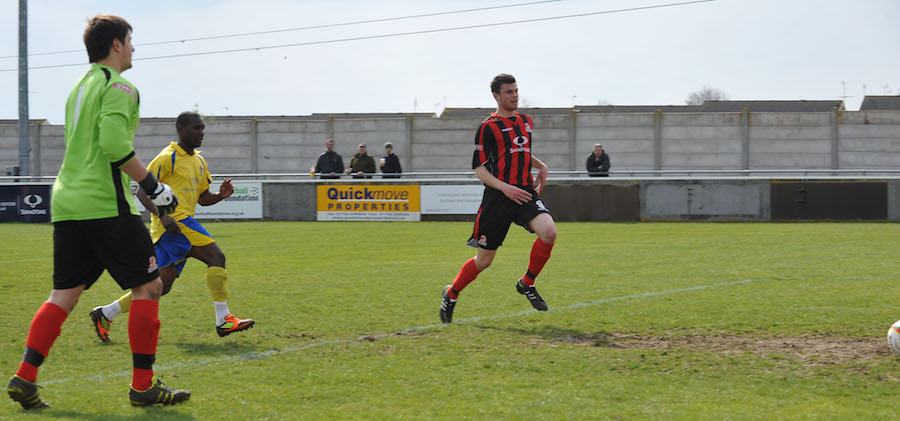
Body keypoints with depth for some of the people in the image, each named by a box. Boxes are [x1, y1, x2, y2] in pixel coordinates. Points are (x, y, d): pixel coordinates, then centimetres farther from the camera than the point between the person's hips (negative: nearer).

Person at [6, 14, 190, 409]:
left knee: (64, 294, 8)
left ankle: (25, 377, -2)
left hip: (66, 201, 8)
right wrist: (152, 186, -12)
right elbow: (115, 144, -19)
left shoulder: (80, 87, 20)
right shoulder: (117, 86, -7)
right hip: (105, 203, -8)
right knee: (148, 286, 0)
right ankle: (143, 385, 0)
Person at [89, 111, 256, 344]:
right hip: (174, 220, -9)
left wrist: (220, 196, 5)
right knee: (216, 256, -17)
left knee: (162, 285, 6)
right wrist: (162, 215, -23)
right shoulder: (167, 158, -5)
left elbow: (202, 198, 27)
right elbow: (143, 191, -8)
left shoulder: (199, 162, 22)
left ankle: (105, 313, 11)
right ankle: (224, 319, -19)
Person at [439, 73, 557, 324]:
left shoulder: (526, 122, 15)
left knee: (549, 232, -23)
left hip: (526, 192, 5)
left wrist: (541, 166, 15)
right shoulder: (488, 127, -4)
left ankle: (527, 284, -2)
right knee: (484, 259, 1)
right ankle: (451, 295, 27)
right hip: (497, 198, -5)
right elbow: (479, 169, -6)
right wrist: (505, 188, -18)